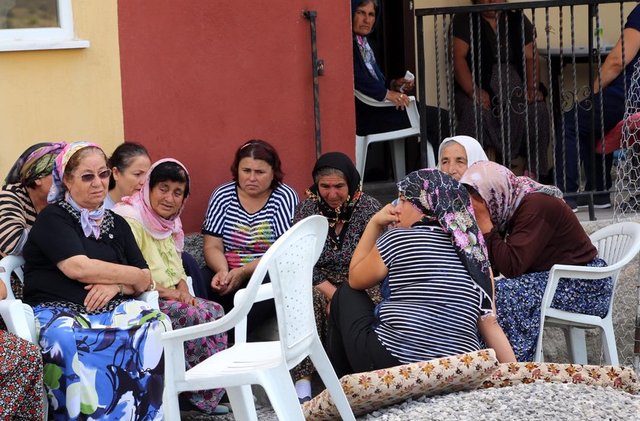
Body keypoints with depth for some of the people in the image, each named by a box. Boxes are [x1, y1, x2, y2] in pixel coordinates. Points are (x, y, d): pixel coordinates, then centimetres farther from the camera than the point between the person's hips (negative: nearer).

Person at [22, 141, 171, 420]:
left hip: (111, 309, 5)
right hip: (57, 311, -4)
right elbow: (78, 267, -13)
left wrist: (116, 284, -9)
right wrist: (134, 276, -2)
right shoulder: (53, 219, 3)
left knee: (155, 326, -27)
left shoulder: (116, 224, 21)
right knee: (70, 341, -40)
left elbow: (145, 281, 15)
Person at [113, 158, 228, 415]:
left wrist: (184, 291, -1)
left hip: (169, 299, 9)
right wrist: (167, 292, -18)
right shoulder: (130, 219, -14)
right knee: (198, 317, -24)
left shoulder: (169, 223, 15)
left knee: (215, 312, -10)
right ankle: (198, 394, -9)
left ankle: (207, 395, -7)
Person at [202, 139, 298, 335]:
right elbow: (213, 247, 4)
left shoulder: (285, 197, 1)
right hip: (228, 274, 3)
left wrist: (243, 272, -20)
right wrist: (223, 272, -18)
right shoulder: (222, 195, 10)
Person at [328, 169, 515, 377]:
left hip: (389, 364, -5)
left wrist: (374, 224, 16)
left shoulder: (396, 240, -4)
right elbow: (490, 323, 1)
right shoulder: (475, 251, 7)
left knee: (346, 295, 22)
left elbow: (355, 280, 14)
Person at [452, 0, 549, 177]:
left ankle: (533, 172, -19)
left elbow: (531, 57, 5)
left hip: (514, 84, 3)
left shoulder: (518, 20, 14)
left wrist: (533, 88, -14)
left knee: (538, 109, -26)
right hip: (476, 85, -3)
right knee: (475, 112, -35)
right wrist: (473, 91, -25)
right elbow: (458, 57, -9)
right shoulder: (464, 20, 3)